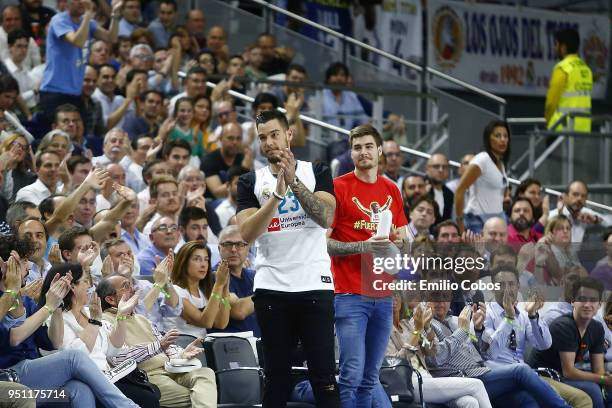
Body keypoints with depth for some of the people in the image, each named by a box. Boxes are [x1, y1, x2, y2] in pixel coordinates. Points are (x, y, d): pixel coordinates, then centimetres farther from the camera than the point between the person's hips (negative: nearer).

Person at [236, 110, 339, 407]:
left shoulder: (316, 173, 6)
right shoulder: (250, 181, 7)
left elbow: (327, 218, -10)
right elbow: (247, 233, -6)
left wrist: (294, 181, -20)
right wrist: (277, 193, -17)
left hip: (314, 284, -1)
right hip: (271, 288, 1)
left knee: (323, 376, -3)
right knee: (276, 377, 5)